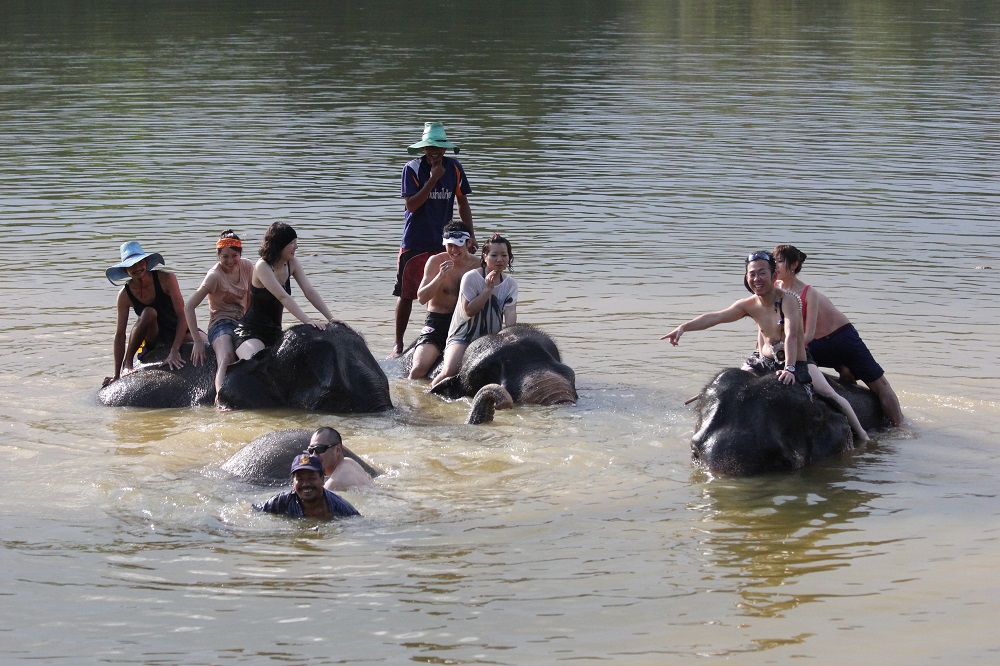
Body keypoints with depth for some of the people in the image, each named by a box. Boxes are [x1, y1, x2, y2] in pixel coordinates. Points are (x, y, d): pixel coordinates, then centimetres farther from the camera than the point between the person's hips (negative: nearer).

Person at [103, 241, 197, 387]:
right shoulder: (125, 295, -15)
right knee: (149, 313, -33)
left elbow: (183, 316, -25)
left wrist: (174, 351, -36)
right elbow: (120, 334, -13)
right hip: (153, 340, 0)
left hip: (178, 333, 0)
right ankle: (127, 361, -20)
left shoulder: (166, 279, -21)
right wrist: (116, 375, -18)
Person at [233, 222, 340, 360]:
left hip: (275, 333, 8)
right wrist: (307, 321, -36)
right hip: (250, 333, -8)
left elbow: (310, 293, -1)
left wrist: (331, 319, -12)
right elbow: (283, 297, -28)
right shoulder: (262, 267, -18)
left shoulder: (292, 264, 3)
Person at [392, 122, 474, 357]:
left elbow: (463, 203, 10)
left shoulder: (454, 168, 3)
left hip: (444, 242, 2)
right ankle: (398, 342, 11)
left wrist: (470, 235, 3)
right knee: (406, 294, 0)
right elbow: (411, 205, -15)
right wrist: (433, 179, -20)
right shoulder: (412, 169, -6)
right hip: (415, 243, -2)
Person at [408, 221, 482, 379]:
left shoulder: (478, 264, 2)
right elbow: (422, 298, -9)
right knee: (419, 369, -22)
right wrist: (440, 276, -22)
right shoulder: (436, 261, -3)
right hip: (437, 321, -2)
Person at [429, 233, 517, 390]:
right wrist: (488, 289, -21)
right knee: (450, 371, -29)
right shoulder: (471, 277, -9)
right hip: (463, 336, -4)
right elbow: (469, 310, -16)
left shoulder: (510, 284, 4)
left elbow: (510, 312, -10)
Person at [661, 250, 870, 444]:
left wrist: (789, 368, -45)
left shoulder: (787, 300, -21)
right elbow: (715, 317, -11)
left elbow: (791, 335, -33)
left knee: (829, 394, -20)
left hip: (797, 362, -6)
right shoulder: (749, 305, -4)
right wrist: (684, 327, -23)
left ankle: (860, 432, -7)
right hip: (765, 361, 6)